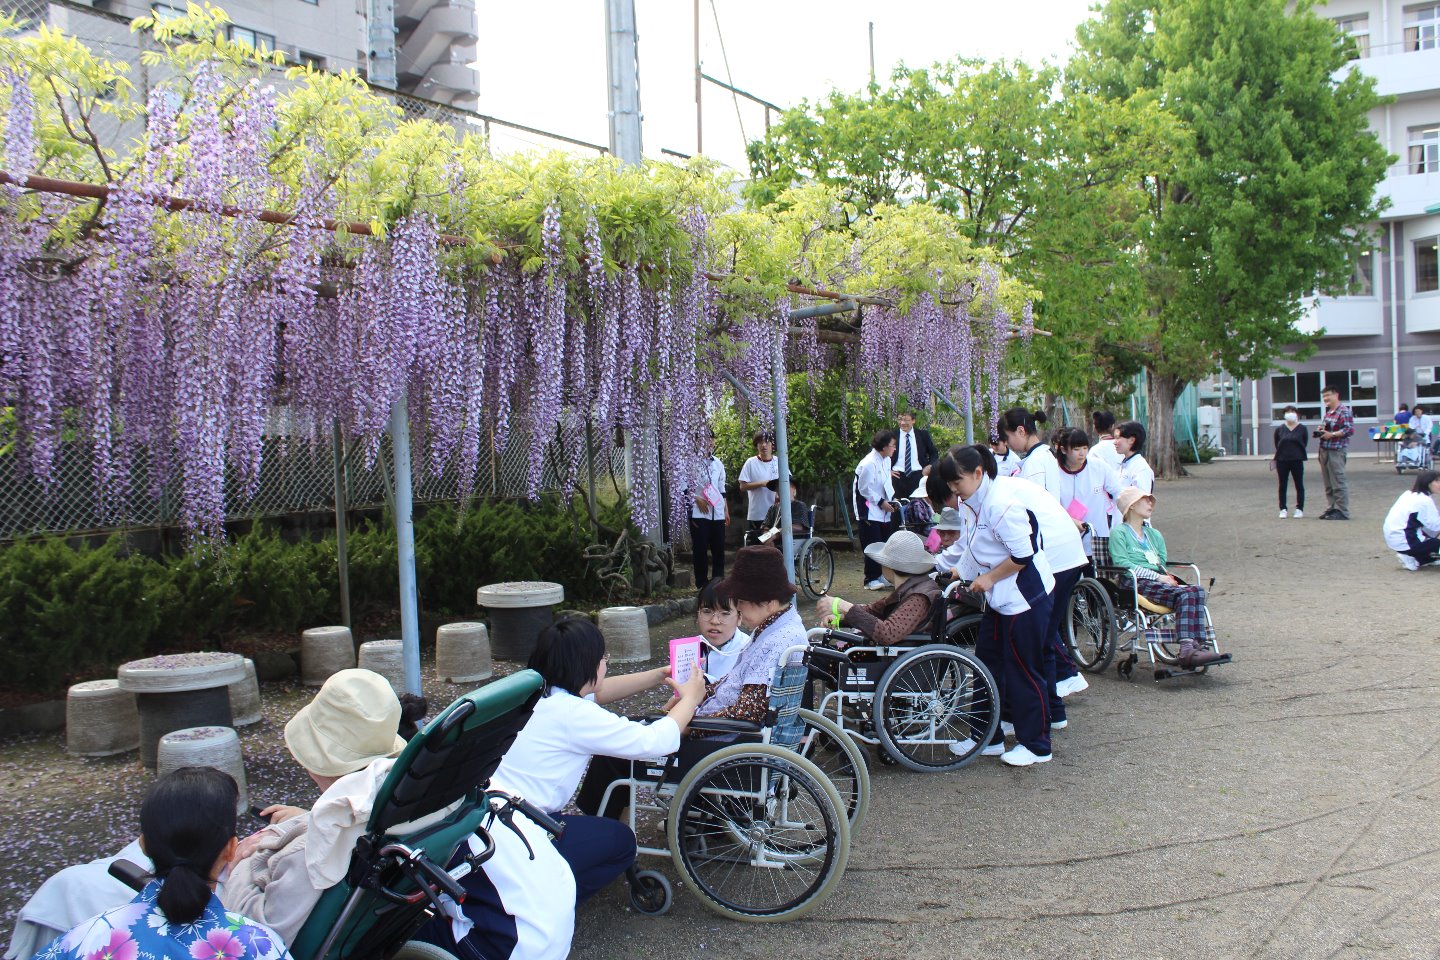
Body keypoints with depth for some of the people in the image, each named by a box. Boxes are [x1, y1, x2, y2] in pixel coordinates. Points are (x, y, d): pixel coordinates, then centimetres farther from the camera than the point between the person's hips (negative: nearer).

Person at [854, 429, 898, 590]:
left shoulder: (886, 460, 8)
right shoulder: (869, 463, -19)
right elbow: (864, 489, -16)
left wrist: (891, 499, 4)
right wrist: (880, 502, -14)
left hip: (884, 510, 8)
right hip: (870, 512, -8)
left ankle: (882, 576, 19)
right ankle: (871, 579, 3)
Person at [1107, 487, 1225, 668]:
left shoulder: (1154, 534, 31)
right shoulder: (1119, 532, 7)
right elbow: (1121, 563, -7)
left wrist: (1166, 576, 0)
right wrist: (1157, 576, -14)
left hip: (1159, 582, 7)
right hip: (1137, 584, -7)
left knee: (1197, 591, -24)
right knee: (1184, 595, -30)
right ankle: (1189, 649, -39)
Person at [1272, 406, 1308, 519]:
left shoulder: (1302, 429, 2)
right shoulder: (1279, 429, 5)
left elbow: (1304, 444, 5)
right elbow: (1277, 446, 8)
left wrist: (1296, 453, 1)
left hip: (1297, 460, -1)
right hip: (1282, 461, 1)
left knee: (1299, 485, 5)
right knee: (1282, 486, 5)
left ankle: (1299, 509, 12)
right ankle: (1283, 509, 12)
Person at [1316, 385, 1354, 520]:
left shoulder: (1344, 411, -8)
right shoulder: (1328, 412, 19)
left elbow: (1350, 430, -16)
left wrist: (1331, 434, -18)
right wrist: (1321, 431, 10)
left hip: (1336, 451, -9)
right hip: (1324, 450, 9)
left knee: (1338, 482, -7)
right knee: (1328, 484, 11)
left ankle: (1342, 511, -3)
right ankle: (1331, 508, 18)